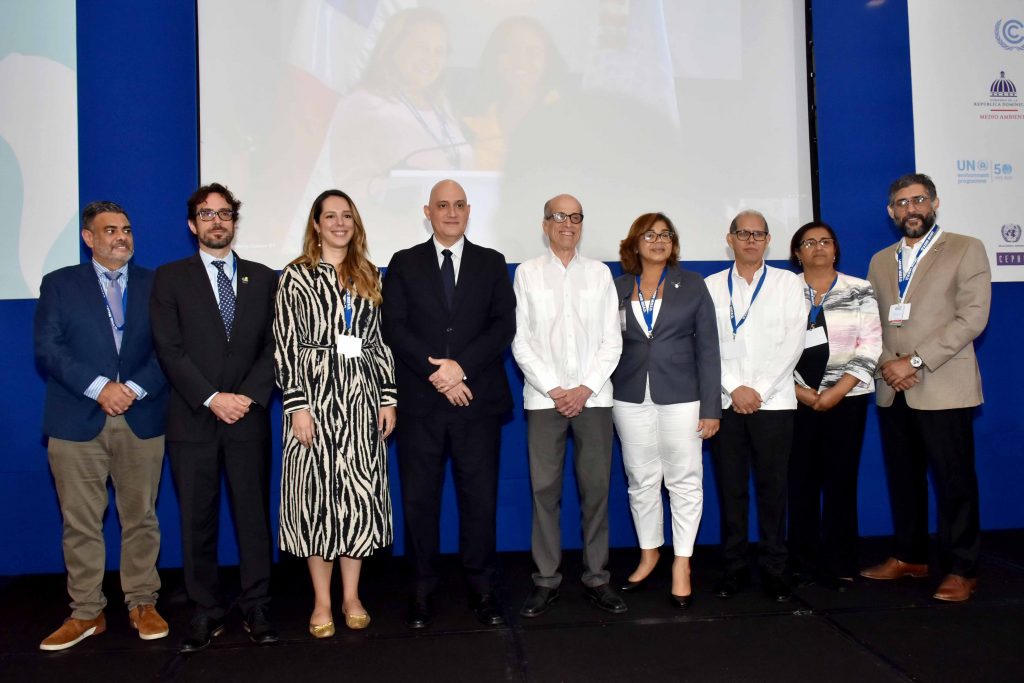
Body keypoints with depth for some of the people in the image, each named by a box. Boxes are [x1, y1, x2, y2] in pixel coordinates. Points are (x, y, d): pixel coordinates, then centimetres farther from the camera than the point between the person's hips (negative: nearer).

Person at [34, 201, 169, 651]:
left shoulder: (155, 285, 10)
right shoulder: (59, 285, 8)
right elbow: (47, 349, -3)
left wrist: (134, 388, -13)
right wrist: (99, 388, -14)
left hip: (141, 420, 1)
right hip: (77, 423, 0)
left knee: (141, 518, 8)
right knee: (80, 523, 5)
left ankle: (142, 605, 20)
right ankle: (86, 613, 18)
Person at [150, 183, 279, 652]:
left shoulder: (262, 278, 11)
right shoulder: (170, 278, 6)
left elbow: (273, 346, 4)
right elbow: (169, 349, -4)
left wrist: (249, 396, -10)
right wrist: (212, 398, -13)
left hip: (248, 418, 1)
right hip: (192, 420, -1)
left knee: (254, 514, 5)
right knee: (196, 520, 6)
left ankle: (256, 608, 16)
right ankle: (206, 612, 17)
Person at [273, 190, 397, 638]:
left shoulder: (370, 277, 13)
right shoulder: (296, 277, 1)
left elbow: (380, 341, 12)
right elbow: (286, 345, -4)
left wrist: (388, 397, 5)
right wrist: (297, 404, -11)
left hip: (361, 394, 4)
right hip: (316, 391, -3)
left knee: (360, 491, 6)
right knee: (316, 491, 1)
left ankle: (352, 596, 18)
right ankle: (322, 602, 13)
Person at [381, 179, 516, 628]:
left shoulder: (492, 263, 10)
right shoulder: (404, 264, 8)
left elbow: (504, 326, 0)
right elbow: (394, 327, -1)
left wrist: (462, 366, -13)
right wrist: (436, 372, -12)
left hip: (477, 400, 0)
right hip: (419, 402, 0)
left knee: (480, 496, 5)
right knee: (419, 498, 5)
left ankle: (481, 587, 18)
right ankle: (422, 588, 18)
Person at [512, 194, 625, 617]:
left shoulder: (599, 273, 9)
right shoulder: (527, 273, 6)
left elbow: (611, 340, 5)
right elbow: (521, 341, 1)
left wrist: (586, 388, -6)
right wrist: (554, 390, -7)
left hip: (593, 397, 1)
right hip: (544, 398, -1)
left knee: (596, 488, 3)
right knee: (544, 488, 1)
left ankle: (597, 578, 13)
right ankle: (546, 580, 11)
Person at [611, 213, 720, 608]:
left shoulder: (693, 285, 4)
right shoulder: (617, 288, 8)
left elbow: (708, 348, 1)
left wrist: (711, 407, -4)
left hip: (680, 397, -1)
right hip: (631, 398, 2)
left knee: (685, 481, 1)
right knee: (641, 481, 9)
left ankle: (681, 564, 12)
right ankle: (648, 554, 25)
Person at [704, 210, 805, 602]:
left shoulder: (788, 283, 7)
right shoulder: (712, 286, 9)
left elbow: (792, 343, -1)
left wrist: (759, 390, -8)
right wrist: (735, 388, -9)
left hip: (773, 402, -1)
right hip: (726, 402, 1)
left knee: (773, 488, 2)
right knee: (730, 488, 4)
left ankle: (773, 570, 11)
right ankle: (735, 567, 14)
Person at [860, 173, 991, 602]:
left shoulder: (966, 250, 1)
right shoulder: (880, 261, 16)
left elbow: (972, 318, -9)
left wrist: (915, 361, -15)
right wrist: (885, 363, -5)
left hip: (943, 387, -4)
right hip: (892, 390, 5)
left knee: (955, 482, 1)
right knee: (903, 479, 11)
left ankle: (961, 570, 13)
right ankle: (909, 557, 25)